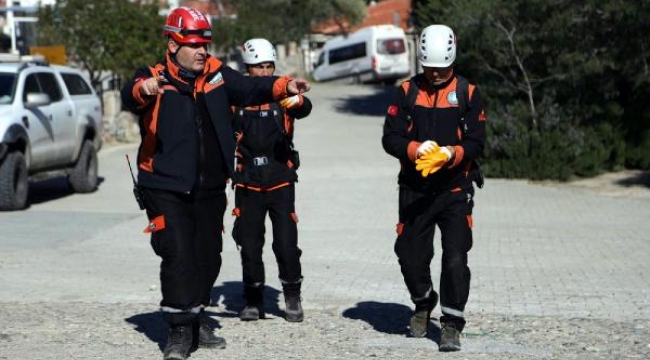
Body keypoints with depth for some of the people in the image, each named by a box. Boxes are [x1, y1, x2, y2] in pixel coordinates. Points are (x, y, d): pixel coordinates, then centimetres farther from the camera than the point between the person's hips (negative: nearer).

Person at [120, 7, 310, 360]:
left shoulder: (216, 73, 6)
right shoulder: (154, 78, -10)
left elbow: (250, 88, 6)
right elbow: (130, 97, -28)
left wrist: (284, 86, -13)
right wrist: (143, 90, -52)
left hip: (209, 189, 6)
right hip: (166, 189, -6)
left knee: (208, 257, 15)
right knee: (177, 255, -13)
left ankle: (196, 318, 33)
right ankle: (179, 330, -3)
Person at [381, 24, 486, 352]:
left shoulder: (467, 93, 1)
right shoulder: (407, 91, 4)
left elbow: (476, 143, -4)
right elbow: (390, 137, -2)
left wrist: (450, 154, -23)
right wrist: (417, 149, -21)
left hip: (455, 189, -2)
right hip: (414, 190, 2)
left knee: (455, 258, -9)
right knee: (410, 255, 7)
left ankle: (451, 324, -1)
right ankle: (423, 304, 35)